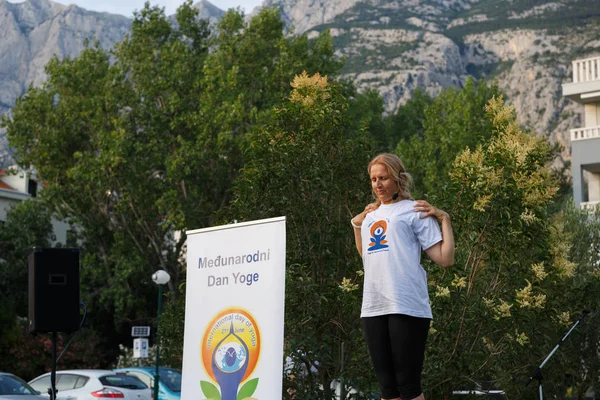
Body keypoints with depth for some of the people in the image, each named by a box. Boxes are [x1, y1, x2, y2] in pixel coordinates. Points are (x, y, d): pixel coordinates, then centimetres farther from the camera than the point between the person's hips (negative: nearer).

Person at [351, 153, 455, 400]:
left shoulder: (414, 211, 3)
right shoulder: (371, 215, 20)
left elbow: (445, 259, -3)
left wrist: (444, 218, -5)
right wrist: (356, 224, 27)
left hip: (407, 307, -6)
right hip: (373, 308, 6)